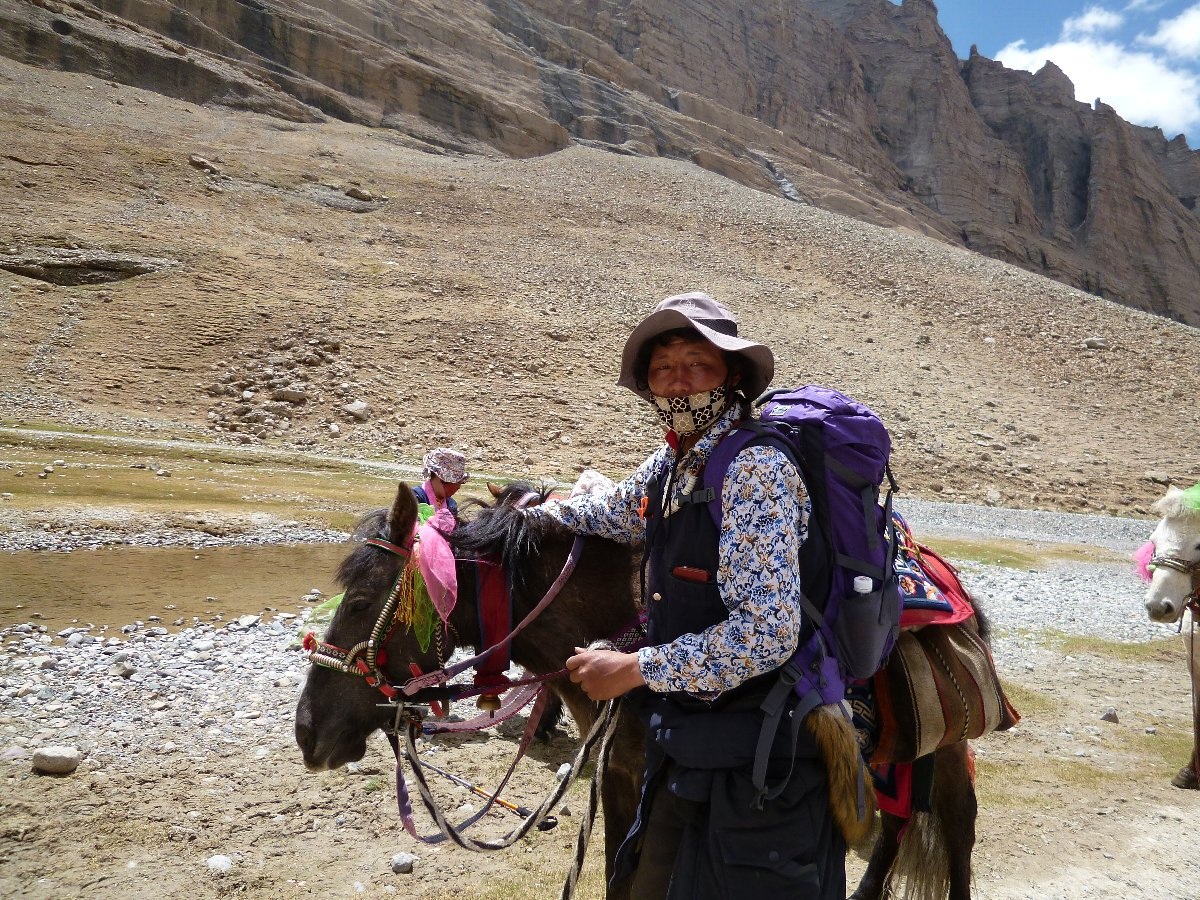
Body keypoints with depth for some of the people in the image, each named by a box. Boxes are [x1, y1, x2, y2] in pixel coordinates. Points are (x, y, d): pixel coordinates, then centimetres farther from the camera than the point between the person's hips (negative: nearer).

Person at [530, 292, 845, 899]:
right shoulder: (670, 466, 4)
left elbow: (766, 632, -28)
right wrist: (528, 512, 30)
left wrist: (634, 669, -22)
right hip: (685, 745, 8)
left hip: (758, 755, -8)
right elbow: (613, 512, 27)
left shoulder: (755, 467, -22)